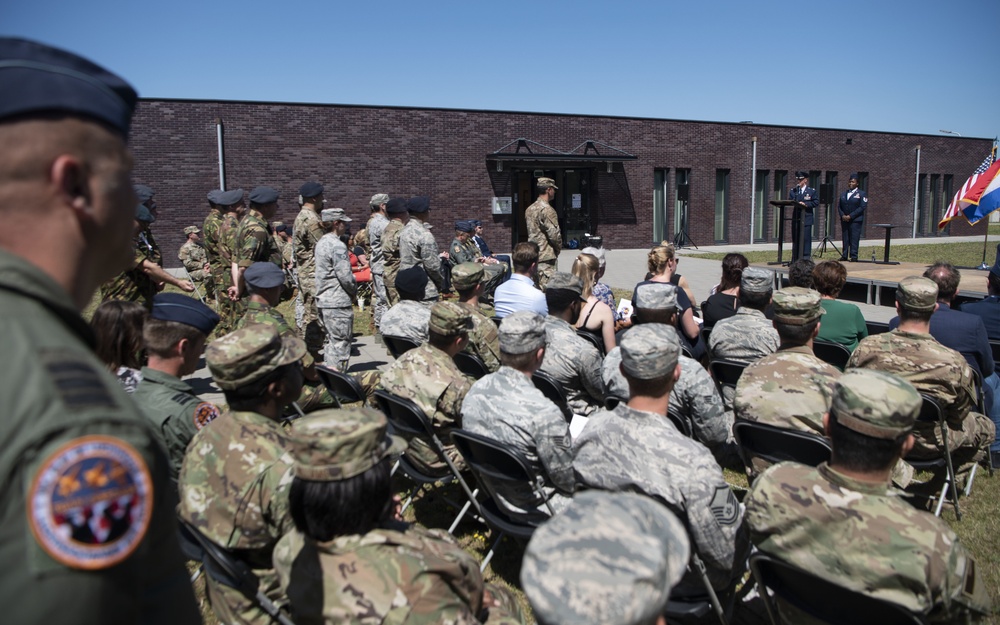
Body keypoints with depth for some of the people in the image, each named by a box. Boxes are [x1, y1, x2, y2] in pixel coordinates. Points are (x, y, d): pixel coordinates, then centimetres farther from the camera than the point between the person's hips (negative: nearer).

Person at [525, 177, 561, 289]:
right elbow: (554, 234, -16)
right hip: (546, 257, -9)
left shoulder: (529, 209, 12)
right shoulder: (547, 209, -15)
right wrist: (558, 248, 2)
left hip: (532, 255, 9)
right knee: (546, 289, -7)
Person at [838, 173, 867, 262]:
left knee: (854, 239, -7)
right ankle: (844, 256, 8)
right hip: (844, 220, 5)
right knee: (845, 239, 5)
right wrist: (842, 215, -6)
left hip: (856, 220, -5)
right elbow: (839, 206, 13)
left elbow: (863, 207, -8)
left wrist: (850, 216, -15)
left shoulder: (862, 194, 1)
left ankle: (854, 256, -5)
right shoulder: (843, 194, 16)